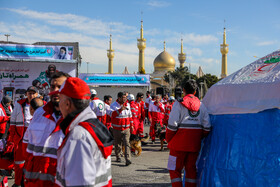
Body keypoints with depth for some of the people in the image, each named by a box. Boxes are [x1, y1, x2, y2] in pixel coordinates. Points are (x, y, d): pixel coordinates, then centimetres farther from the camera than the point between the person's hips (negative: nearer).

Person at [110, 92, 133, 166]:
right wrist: (120, 109, -32)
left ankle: (127, 159, -16)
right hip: (117, 129, -2)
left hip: (126, 128, 2)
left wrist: (131, 125, 18)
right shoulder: (113, 105, -5)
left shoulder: (128, 105, 8)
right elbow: (112, 114, -22)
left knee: (126, 143, -10)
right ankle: (118, 157, 28)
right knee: (117, 144, 9)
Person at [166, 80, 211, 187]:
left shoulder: (179, 104, -6)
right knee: (191, 168, 14)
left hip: (180, 142, -5)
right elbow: (207, 127, 6)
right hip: (195, 143, 5)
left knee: (175, 169, 4)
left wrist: (169, 139, 1)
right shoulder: (201, 105, 9)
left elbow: (172, 125, -11)